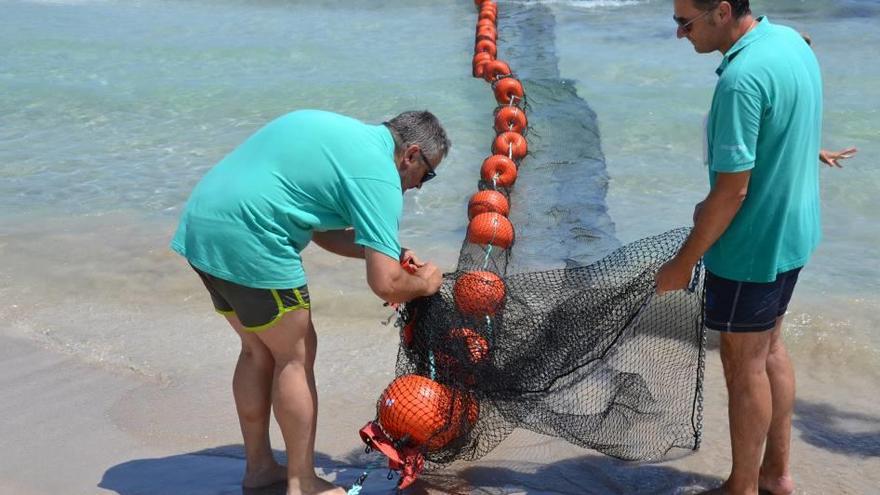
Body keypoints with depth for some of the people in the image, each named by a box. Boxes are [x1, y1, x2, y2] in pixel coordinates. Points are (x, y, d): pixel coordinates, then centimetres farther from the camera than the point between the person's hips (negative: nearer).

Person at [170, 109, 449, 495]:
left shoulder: (342, 132, 18)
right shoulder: (378, 176, -10)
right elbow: (385, 285, -15)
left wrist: (387, 252, 20)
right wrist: (424, 283, 6)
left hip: (200, 223, 10)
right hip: (245, 239, -10)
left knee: (259, 350, 20)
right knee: (295, 357, 4)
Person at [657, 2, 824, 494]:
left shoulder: (742, 78, -27)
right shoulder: (791, 40, 2)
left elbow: (732, 191, -25)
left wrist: (684, 262, -14)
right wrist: (712, 207, 17)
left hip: (752, 246, -9)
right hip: (791, 232, 9)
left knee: (745, 366, 6)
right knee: (771, 349, 21)